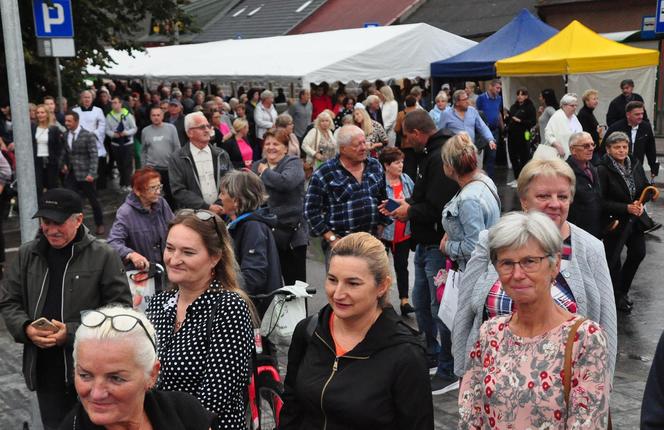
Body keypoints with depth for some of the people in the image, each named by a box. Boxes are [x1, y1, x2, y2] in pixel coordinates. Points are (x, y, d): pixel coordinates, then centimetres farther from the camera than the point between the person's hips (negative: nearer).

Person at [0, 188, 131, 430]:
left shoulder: (103, 256, -8)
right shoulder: (27, 255, 7)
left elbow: (120, 308, -10)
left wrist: (72, 333, -17)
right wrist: (26, 328, -8)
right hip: (44, 371, 4)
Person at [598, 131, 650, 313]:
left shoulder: (635, 165, 1)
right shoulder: (603, 170, -18)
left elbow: (645, 188, 10)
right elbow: (601, 201, -19)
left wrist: (640, 204, -10)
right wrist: (626, 208, -23)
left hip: (635, 219, 7)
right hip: (614, 221, -7)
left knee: (638, 253, 14)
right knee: (613, 260, 5)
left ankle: (621, 290, 35)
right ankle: (617, 297, 26)